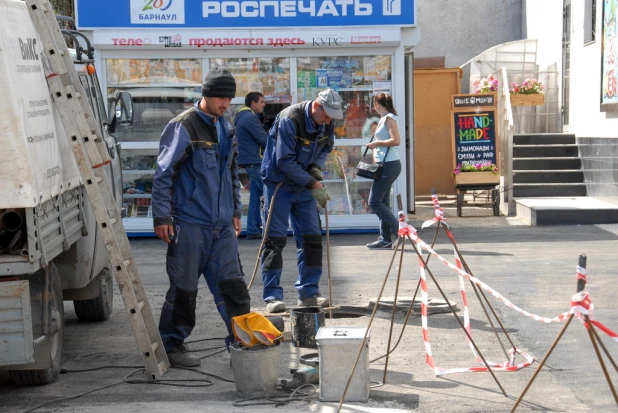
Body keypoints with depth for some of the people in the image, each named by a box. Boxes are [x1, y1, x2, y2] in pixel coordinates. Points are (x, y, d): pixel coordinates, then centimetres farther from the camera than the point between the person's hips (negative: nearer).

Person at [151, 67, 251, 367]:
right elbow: (164, 173, -11)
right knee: (183, 288, 2)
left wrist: (235, 211, 25)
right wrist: (162, 217, -13)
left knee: (232, 284, 6)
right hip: (189, 223, -6)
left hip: (222, 224, 7)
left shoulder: (226, 128, 15)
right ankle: (172, 345, 14)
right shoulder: (183, 127, -9)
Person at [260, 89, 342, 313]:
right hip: (279, 184, -7)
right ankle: (272, 296, -3)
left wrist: (316, 166, -9)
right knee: (275, 239, -6)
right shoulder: (289, 120, -24)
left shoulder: (327, 125, -4)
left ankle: (308, 292, 15)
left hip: (304, 186, 7)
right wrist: (313, 185, -24)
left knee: (312, 237, 6)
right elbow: (285, 161, -24)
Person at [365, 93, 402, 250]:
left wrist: (377, 143, -13)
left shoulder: (389, 118, -11)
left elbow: (396, 141, -21)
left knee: (374, 202, -10)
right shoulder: (383, 119, 17)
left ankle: (399, 230, -6)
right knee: (383, 202, 10)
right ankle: (385, 239, 12)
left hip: (389, 165, -10)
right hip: (385, 165, 10)